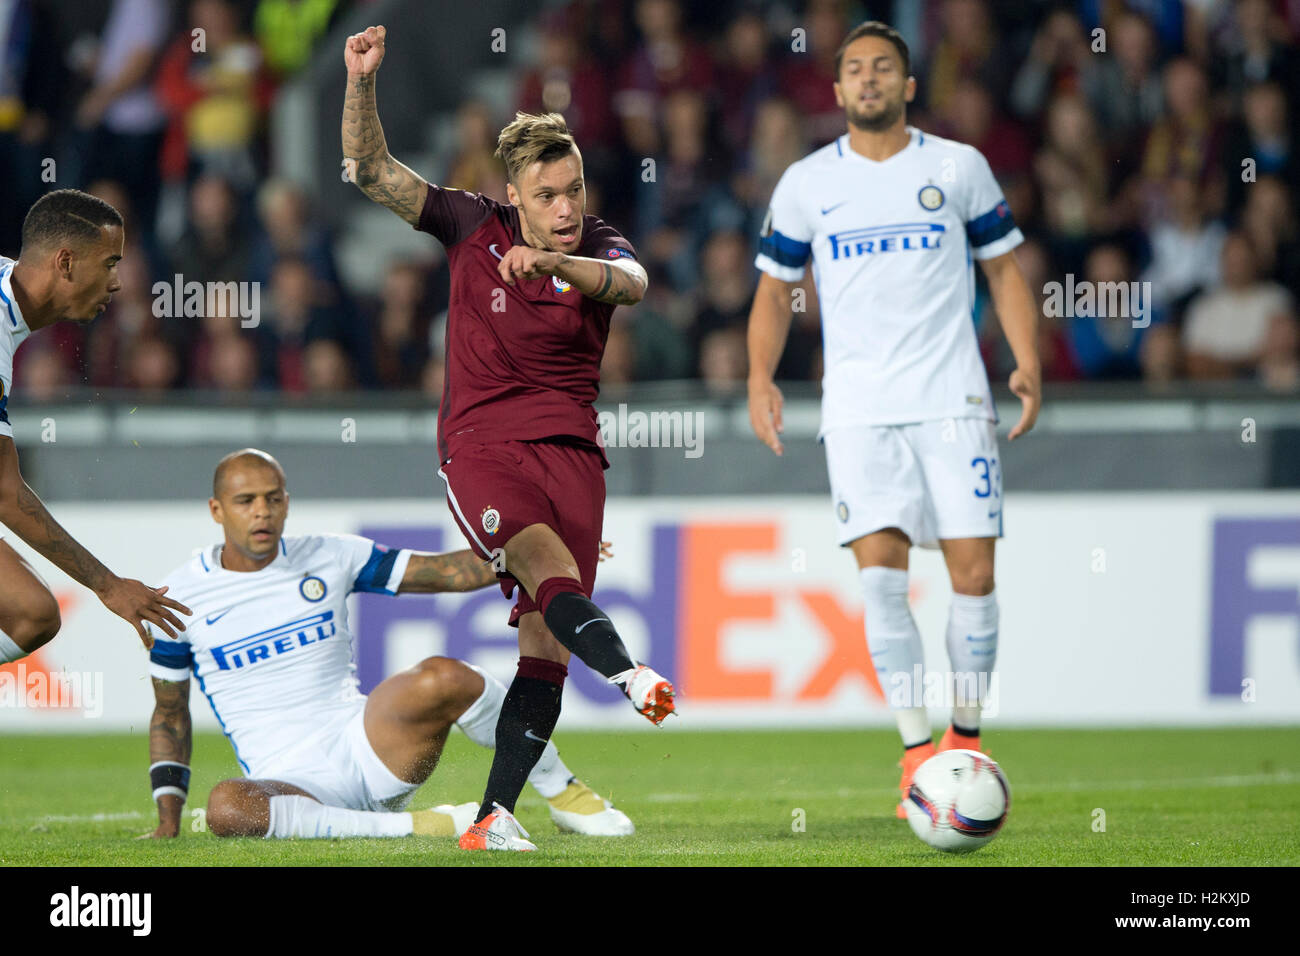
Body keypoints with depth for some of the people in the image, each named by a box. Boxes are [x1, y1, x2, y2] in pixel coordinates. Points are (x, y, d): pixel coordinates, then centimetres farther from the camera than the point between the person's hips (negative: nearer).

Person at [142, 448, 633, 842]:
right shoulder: (182, 595, 4)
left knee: (442, 677, -29)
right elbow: (169, 715, 13)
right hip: (287, 784, -2)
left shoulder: (330, 557, 7)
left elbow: (445, 572, 7)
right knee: (225, 808, -39)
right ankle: (414, 827, -30)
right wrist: (168, 820, 4)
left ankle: (564, 794, -8)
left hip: (363, 745, 2)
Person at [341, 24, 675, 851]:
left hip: (571, 449, 2)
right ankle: (631, 675, -55)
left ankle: (496, 816, -4)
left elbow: (630, 281, -22)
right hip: (481, 443, -2)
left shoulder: (597, 250, 2)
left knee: (544, 642, -7)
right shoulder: (474, 228, 2)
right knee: (546, 563, -31)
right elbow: (372, 171, -1)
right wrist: (360, 83, -17)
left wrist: (553, 262, -42)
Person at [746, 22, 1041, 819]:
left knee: (973, 572, -4)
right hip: (859, 409, 0)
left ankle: (966, 737, 14)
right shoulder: (807, 184, 8)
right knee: (880, 572, -13)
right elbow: (776, 289, 14)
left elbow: (1004, 268, 11)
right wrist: (761, 379, -2)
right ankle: (917, 748, -7)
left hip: (954, 401, 0)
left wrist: (1028, 365, -3)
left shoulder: (959, 168, 6)